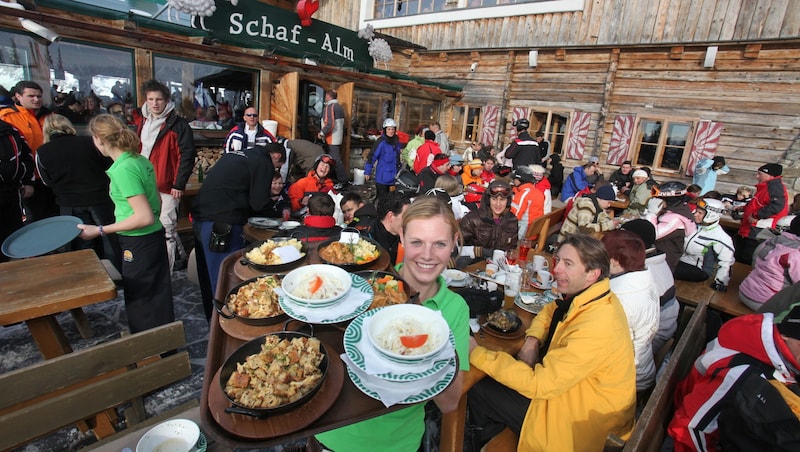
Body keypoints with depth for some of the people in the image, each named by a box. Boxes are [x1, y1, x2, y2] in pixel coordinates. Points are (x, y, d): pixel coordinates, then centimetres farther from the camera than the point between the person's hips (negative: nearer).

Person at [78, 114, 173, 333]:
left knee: (140, 306, 8)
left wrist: (100, 230, -17)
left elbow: (145, 217, -24)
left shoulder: (122, 170, -21)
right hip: (155, 237, 9)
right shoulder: (141, 160, 5)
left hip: (138, 244, -9)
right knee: (159, 299, 20)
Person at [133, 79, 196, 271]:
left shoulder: (178, 125, -10)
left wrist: (179, 184, -15)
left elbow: (187, 155, -13)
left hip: (167, 186, -7)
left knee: (166, 229, -3)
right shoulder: (142, 122, 11)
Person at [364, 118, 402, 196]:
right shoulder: (381, 142, -14)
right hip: (382, 177, -6)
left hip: (393, 176, 6)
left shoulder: (396, 141, 6)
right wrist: (367, 172, -14)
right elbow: (372, 156, -13)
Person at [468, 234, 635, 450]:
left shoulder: (595, 328, -35)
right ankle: (492, 435, 35)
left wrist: (475, 353, -26)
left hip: (579, 421, -8)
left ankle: (486, 441, 32)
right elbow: (551, 310, 13)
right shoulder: (591, 296, -7)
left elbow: (538, 384, -31)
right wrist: (532, 342, -7)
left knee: (478, 390, -2)